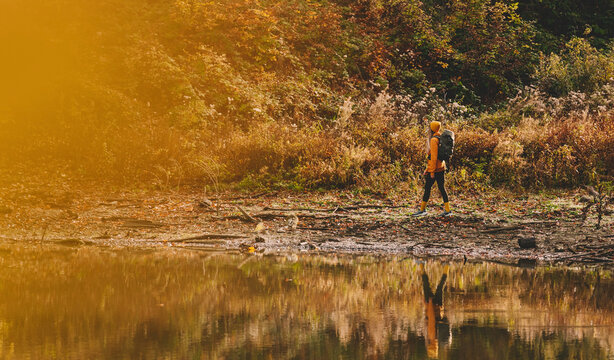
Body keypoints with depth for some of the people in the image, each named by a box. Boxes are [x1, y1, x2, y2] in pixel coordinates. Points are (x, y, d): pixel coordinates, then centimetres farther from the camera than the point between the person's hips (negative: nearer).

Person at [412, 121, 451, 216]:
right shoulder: (440, 138, 14)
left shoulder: (434, 140, -15)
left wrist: (432, 171, -18)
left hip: (434, 168, -9)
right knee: (441, 187, 9)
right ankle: (447, 209, 6)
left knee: (427, 187, -2)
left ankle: (422, 209, 4)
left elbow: (434, 156, -19)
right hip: (441, 167, 9)